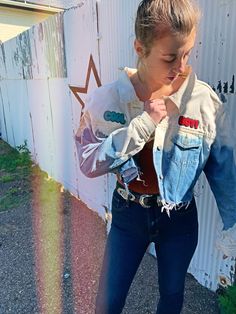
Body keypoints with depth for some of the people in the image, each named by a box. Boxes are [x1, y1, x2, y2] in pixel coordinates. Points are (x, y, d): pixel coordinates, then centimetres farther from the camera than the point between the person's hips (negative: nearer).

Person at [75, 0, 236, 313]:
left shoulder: (204, 99, -14)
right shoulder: (108, 98, -14)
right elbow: (88, 163, -19)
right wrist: (143, 123, -27)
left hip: (180, 218, 1)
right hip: (128, 213, 0)